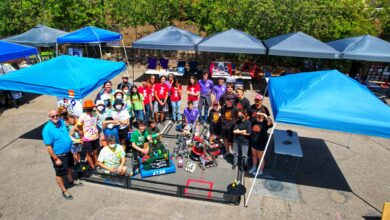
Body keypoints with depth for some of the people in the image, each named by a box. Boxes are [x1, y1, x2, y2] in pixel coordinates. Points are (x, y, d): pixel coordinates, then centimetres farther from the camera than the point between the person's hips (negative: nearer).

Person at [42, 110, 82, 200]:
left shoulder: (61, 122, -7)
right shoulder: (47, 129, -28)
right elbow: (49, 147, -23)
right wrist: (56, 159, -19)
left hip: (68, 152, 7)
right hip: (58, 155, -7)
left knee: (68, 167, 29)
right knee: (60, 174, 13)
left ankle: (71, 181, 55)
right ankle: (64, 191, 33)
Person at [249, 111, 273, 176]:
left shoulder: (265, 123, -18)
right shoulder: (254, 122, -3)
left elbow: (270, 121, -41)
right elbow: (251, 130, 12)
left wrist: (264, 115, -43)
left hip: (261, 144, -5)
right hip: (253, 142, 5)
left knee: (260, 158, 13)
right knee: (254, 155, 24)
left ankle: (260, 171, 32)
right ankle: (254, 167, 46)